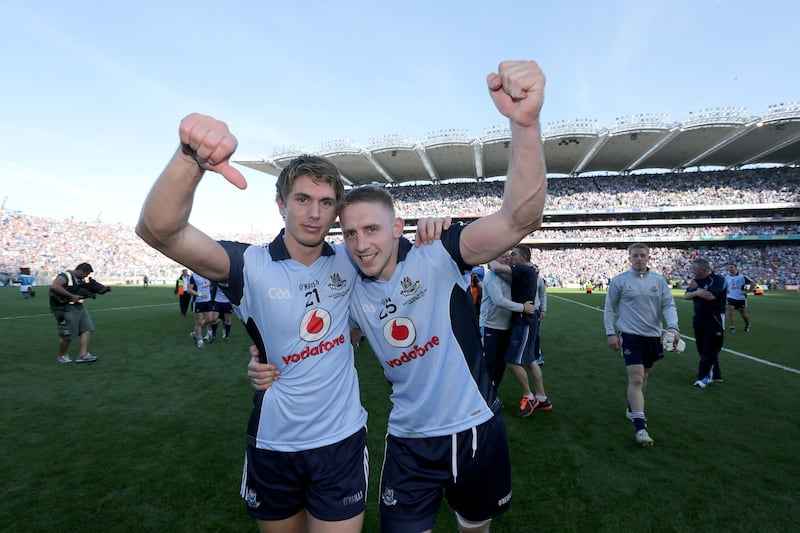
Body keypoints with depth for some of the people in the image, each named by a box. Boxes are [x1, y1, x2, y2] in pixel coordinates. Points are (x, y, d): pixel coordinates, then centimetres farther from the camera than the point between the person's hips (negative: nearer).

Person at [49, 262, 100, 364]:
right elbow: (54, 287, -30)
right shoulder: (65, 276, -13)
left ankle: (82, 355, 2)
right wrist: (71, 296, -27)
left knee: (87, 329, 0)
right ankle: (62, 356, 22)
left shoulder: (80, 279, 15)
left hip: (79, 308, 9)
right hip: (66, 309, -9)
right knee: (68, 336, -2)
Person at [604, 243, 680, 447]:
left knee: (643, 377, 17)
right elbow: (609, 308, 1)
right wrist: (610, 333, -5)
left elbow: (669, 305, 3)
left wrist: (672, 327, -14)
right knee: (636, 379, -11)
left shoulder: (659, 280, 5)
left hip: (653, 336, 4)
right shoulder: (619, 281, -3)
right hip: (630, 336, -4)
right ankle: (640, 427, -9)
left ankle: (633, 409, 38)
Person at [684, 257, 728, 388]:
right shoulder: (697, 280, 10)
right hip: (698, 318, 7)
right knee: (702, 349, 11)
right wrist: (696, 293, -16)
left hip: (714, 319, -7)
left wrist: (696, 289, -8)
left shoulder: (719, 279, -11)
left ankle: (704, 377, 1)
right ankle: (715, 374, 25)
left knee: (709, 350, -4)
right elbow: (686, 295, 5)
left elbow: (710, 296, -24)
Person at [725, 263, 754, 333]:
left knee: (743, 314, 11)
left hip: (741, 298, -2)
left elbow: (753, 283, -8)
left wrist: (747, 291, -11)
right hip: (731, 297, 2)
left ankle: (747, 325, 38)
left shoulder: (742, 276, -9)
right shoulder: (727, 277, 4)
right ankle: (731, 327, -6)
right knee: (730, 311, -12)